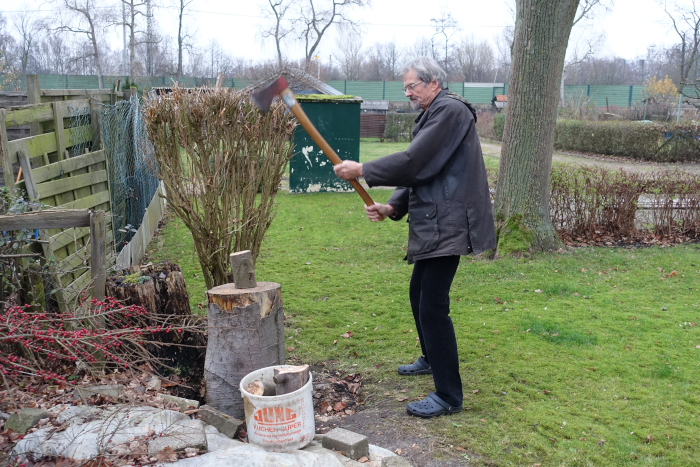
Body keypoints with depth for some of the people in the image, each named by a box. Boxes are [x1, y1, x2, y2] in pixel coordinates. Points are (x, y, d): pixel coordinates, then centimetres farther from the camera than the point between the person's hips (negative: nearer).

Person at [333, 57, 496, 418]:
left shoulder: (450, 110, -12)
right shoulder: (430, 117, 20)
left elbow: (414, 161, -21)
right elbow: (417, 172, 16)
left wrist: (362, 170, -13)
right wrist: (393, 207, 1)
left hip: (447, 224, -11)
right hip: (432, 224, 11)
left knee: (433, 306, -11)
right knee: (418, 293, 22)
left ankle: (448, 395, -2)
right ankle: (431, 359, 43)